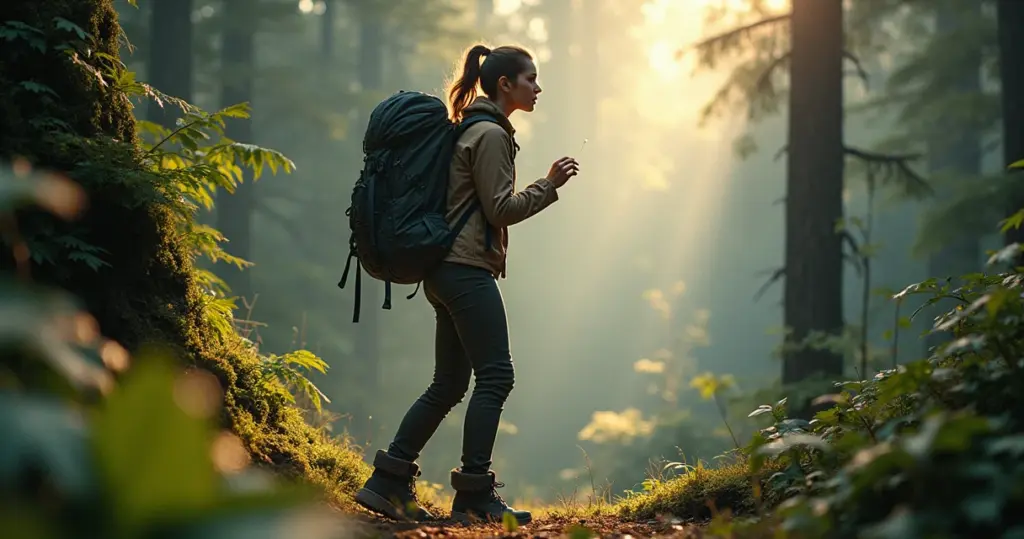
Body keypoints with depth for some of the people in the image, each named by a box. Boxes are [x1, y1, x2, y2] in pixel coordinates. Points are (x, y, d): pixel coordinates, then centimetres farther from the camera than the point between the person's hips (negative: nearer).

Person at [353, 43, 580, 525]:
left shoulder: (471, 130, 21)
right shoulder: (491, 135, -10)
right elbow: (502, 209, -13)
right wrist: (549, 186, -7)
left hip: (448, 269, 10)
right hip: (467, 268, -10)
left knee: (448, 384, 10)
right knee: (495, 376, -10)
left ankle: (388, 483, 10)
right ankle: (474, 497, -11)